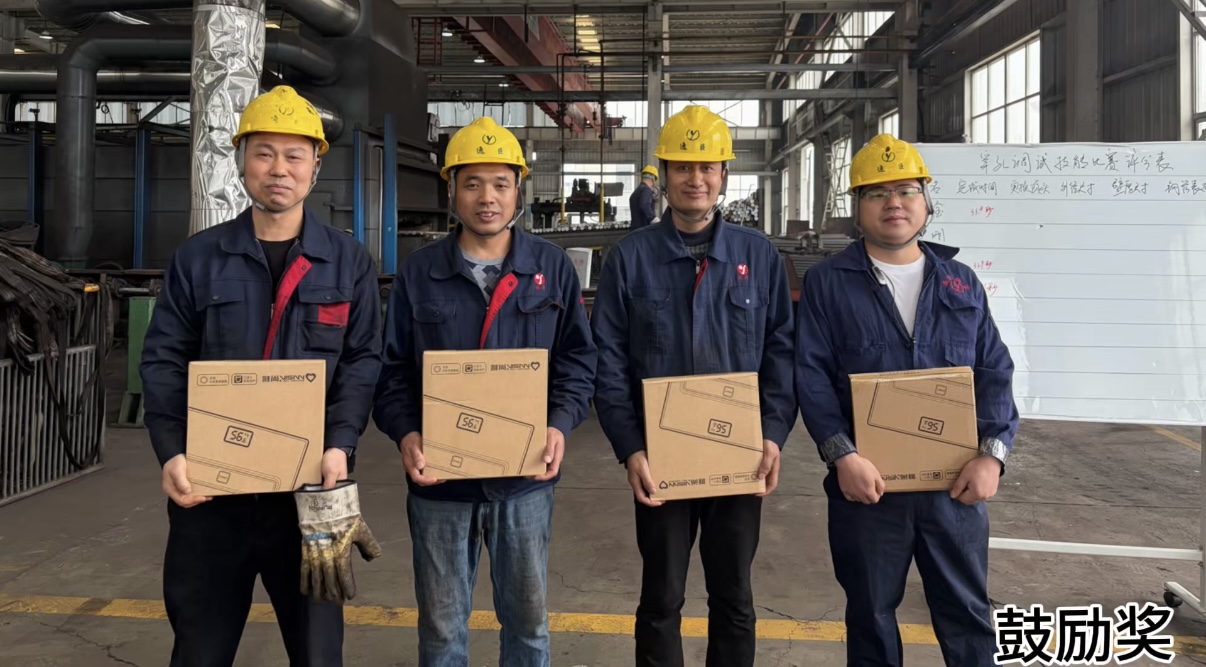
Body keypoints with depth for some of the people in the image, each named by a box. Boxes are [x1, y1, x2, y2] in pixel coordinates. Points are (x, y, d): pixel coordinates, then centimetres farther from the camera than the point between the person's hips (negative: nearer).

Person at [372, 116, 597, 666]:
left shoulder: (552, 267, 1)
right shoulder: (419, 273, 0)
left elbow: (577, 358, 3)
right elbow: (393, 369, 2)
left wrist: (560, 424, -13)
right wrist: (405, 433, -16)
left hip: (525, 477, 0)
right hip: (440, 477, 0)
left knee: (527, 614, 17)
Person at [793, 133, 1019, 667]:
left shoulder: (961, 282, 9)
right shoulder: (827, 282, 0)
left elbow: (994, 372, 7)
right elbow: (811, 375, -7)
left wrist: (993, 452, -7)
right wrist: (843, 454, -18)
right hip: (865, 481, -2)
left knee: (967, 610, 13)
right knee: (870, 613, 13)